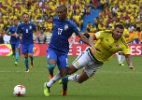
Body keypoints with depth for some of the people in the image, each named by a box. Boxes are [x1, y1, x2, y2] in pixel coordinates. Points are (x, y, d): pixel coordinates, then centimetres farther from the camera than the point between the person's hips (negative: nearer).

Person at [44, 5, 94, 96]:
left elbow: (81, 36, -13)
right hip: (52, 49, 1)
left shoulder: (71, 24, -9)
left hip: (63, 52, -1)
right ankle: (48, 85, 0)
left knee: (64, 75, -4)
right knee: (51, 65, -29)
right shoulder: (55, 19, 1)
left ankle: (64, 92, 22)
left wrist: (91, 45, -24)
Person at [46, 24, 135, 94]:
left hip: (98, 63, 3)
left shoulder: (123, 44, -17)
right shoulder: (106, 34, -21)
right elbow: (92, 37, -20)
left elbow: (128, 55, -20)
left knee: (80, 80, 7)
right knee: (70, 70, -6)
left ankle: (68, 78, 40)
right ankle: (50, 83, 10)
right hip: (90, 54, -3)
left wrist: (130, 64, -41)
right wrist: (92, 46, -40)